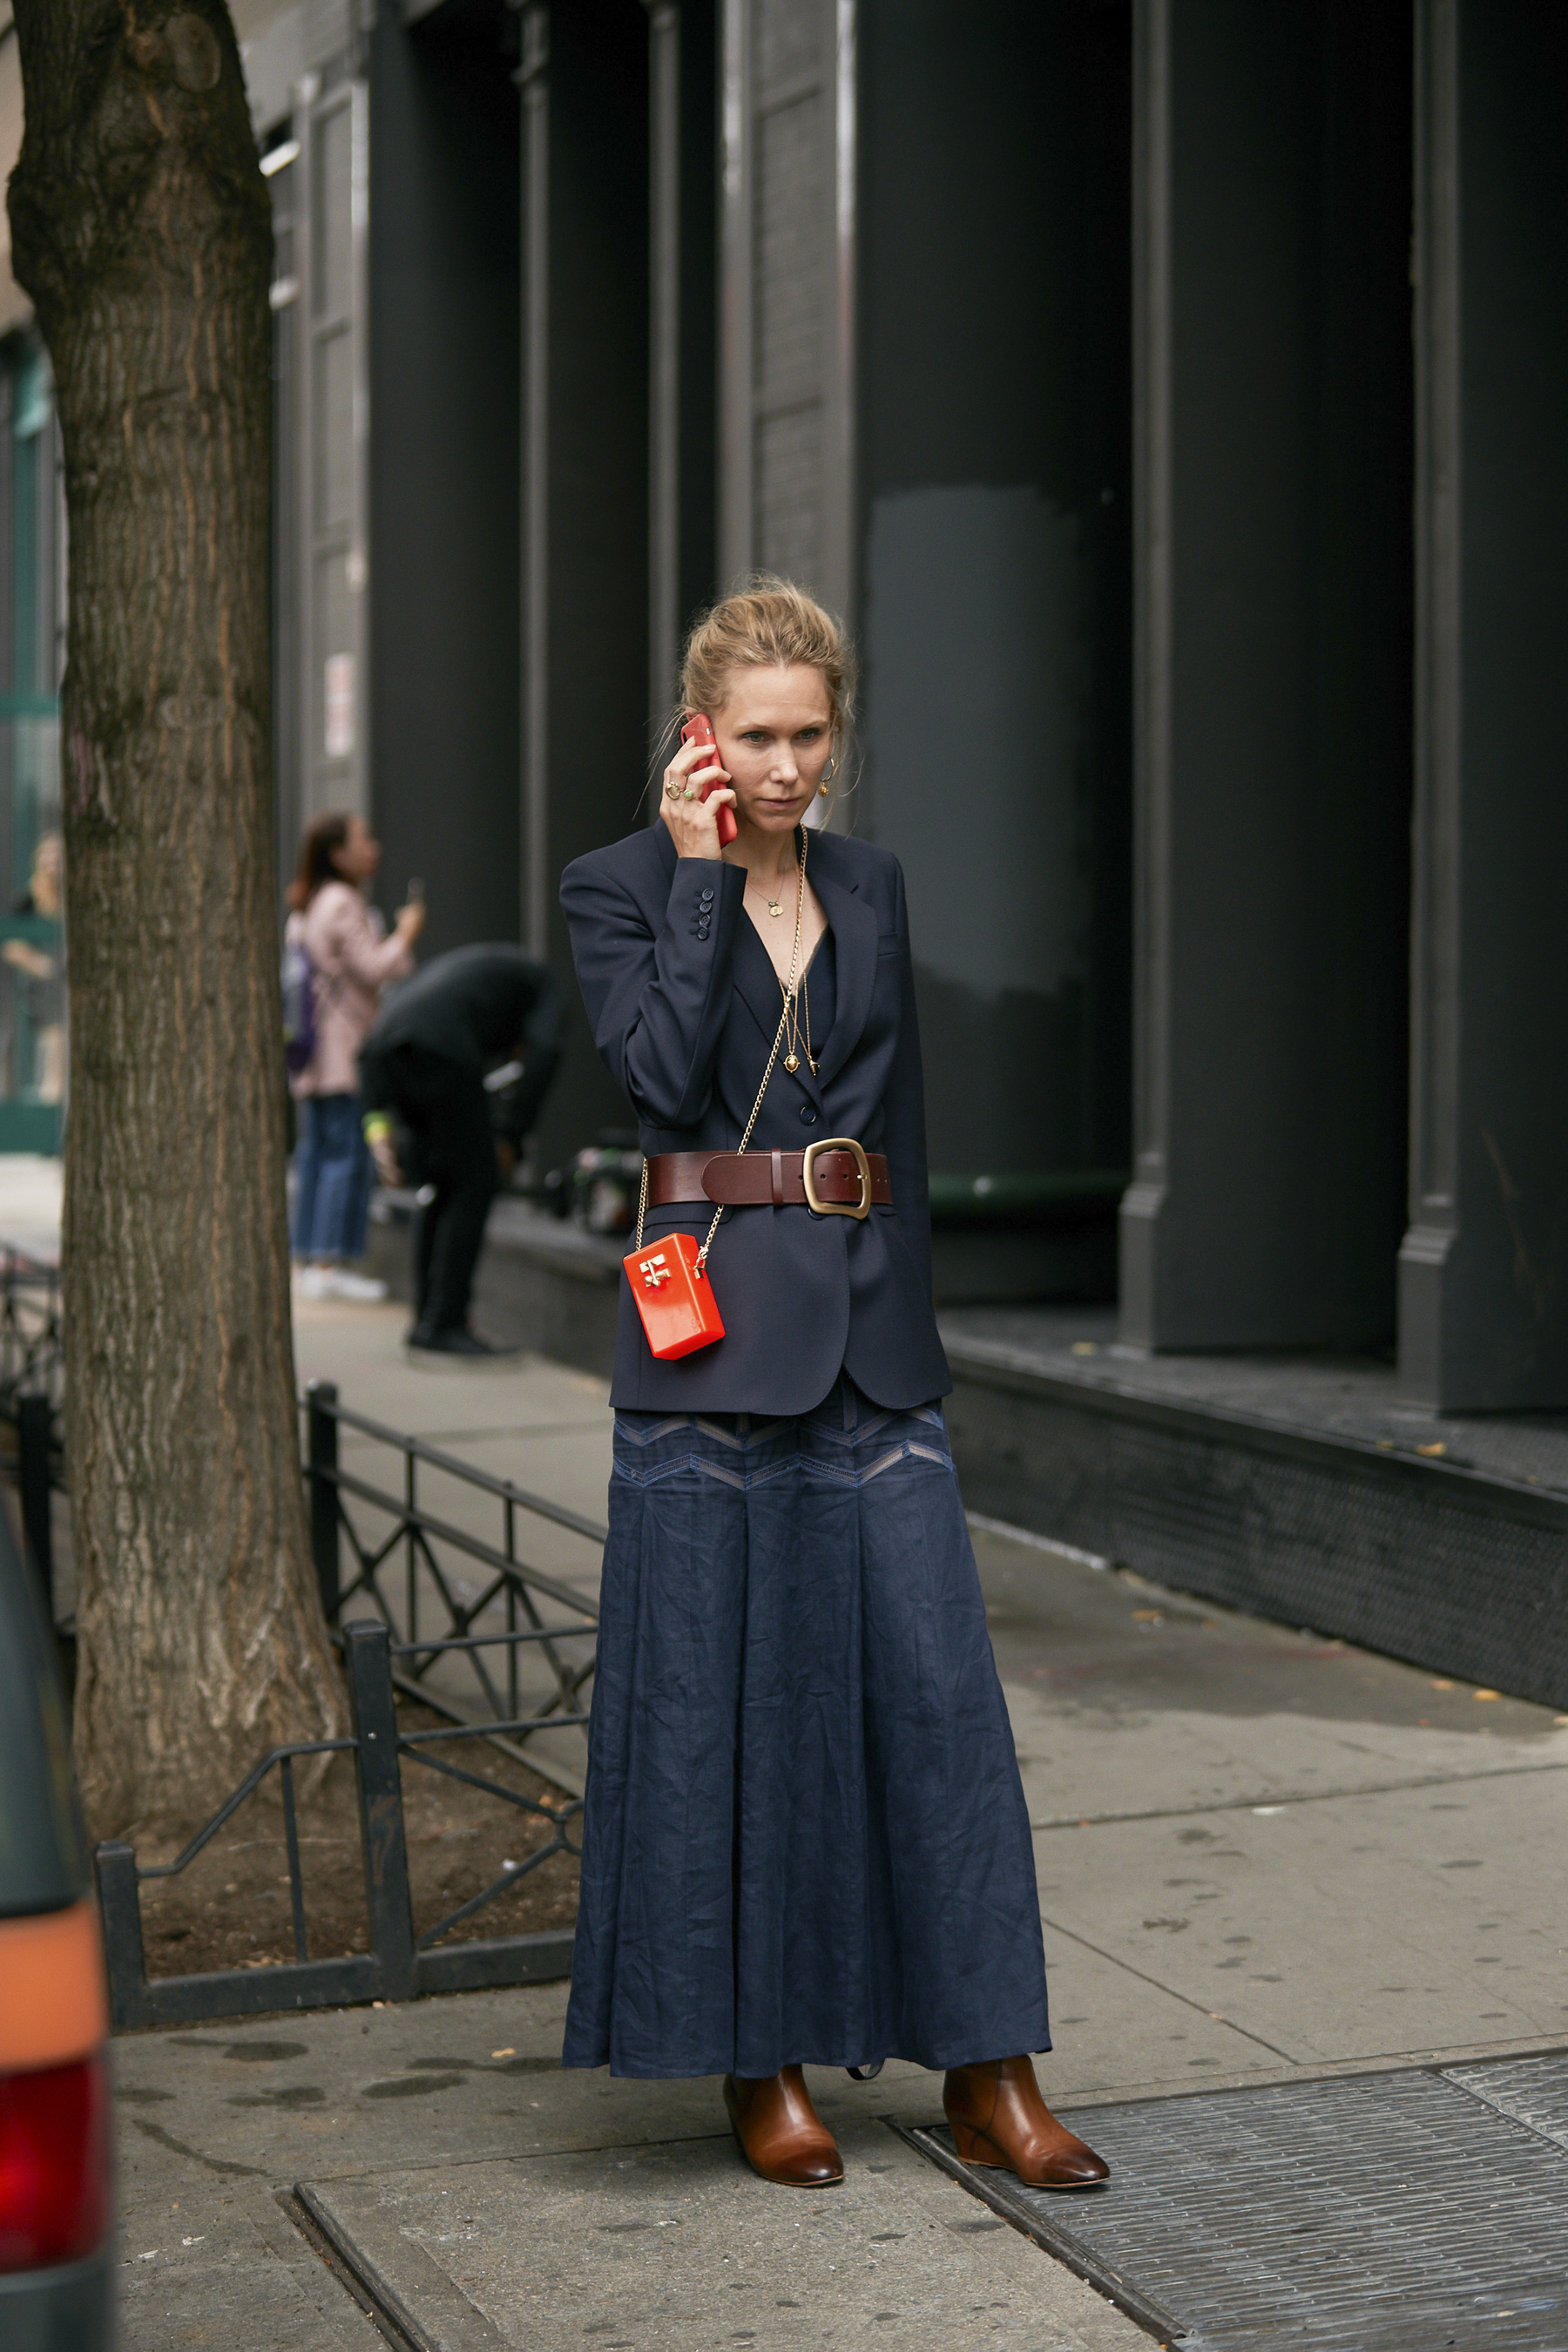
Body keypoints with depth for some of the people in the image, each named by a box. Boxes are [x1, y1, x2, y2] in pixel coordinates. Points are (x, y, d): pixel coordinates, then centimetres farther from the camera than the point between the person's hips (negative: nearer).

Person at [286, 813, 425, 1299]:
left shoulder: (304, 908, 18)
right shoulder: (343, 904, -13)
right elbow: (374, 968, -16)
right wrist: (405, 934, -2)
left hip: (312, 1053, 10)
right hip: (344, 1050, -10)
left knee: (316, 1152, 10)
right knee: (348, 1154, -9)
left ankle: (307, 1260, 11)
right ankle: (329, 1264, -12)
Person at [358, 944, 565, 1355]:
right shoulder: (543, 982, 26)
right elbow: (543, 1050, 3)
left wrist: (376, 1120, 18)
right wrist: (511, 1135, 3)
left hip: (381, 1047, 7)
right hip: (441, 1047, -6)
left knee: (441, 1186, 18)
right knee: (474, 1184, 4)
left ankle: (428, 1318, 19)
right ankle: (444, 1324, 0)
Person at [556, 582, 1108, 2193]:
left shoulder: (869, 888, 13)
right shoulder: (623, 889, 0)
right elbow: (665, 1075, -16)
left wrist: (901, 1318, 13)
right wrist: (703, 877, -12)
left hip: (868, 1336, 4)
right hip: (716, 1328, -4)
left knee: (936, 1683, 1)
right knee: (726, 1695, 1)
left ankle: (988, 2070, 9)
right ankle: (761, 2064, 15)